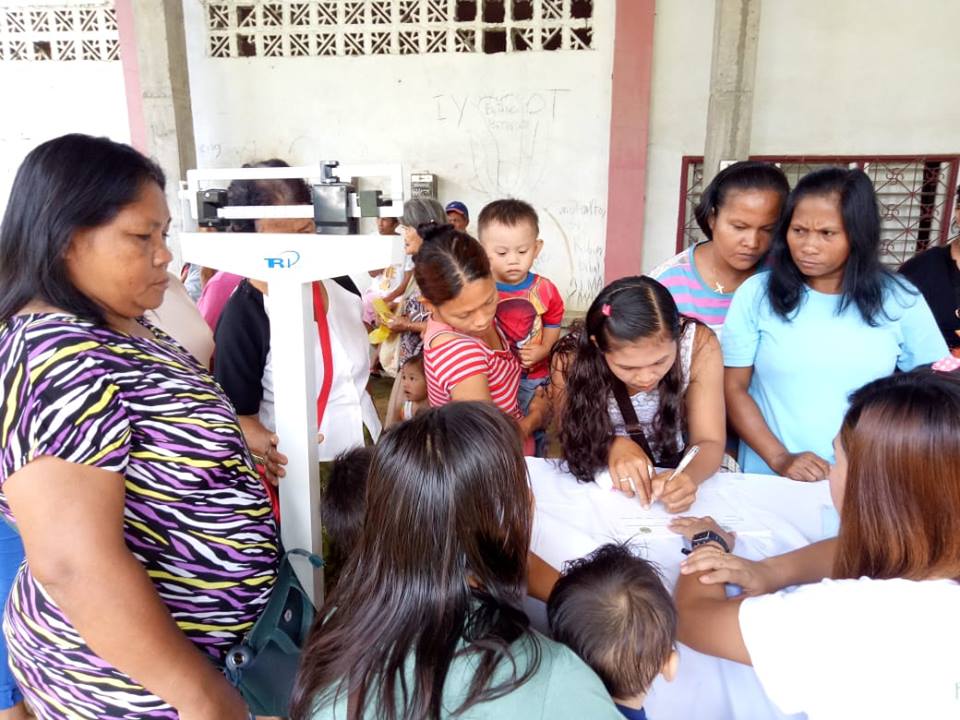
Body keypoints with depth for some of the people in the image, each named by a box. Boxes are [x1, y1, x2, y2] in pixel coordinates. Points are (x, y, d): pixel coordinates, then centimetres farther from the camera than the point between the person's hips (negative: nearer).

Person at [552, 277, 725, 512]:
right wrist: (613, 446, -28)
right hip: (604, 480, -1)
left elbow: (709, 443, -15)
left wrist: (688, 476, -35)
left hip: (675, 472, 1)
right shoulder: (572, 359, -22)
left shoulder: (699, 343, -19)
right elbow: (574, 440, -9)